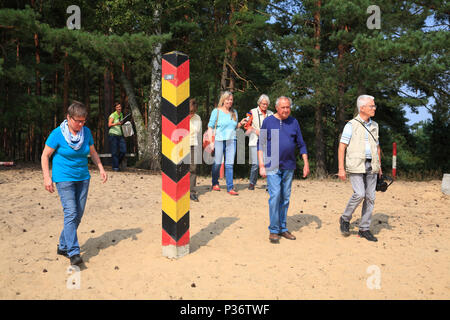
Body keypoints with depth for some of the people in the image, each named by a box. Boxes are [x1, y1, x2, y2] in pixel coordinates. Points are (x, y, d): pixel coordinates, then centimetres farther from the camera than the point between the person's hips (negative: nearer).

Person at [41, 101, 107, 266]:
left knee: (78, 215, 7)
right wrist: (47, 177, -12)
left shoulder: (86, 132, 3)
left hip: (83, 178, 5)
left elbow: (93, 152, 16)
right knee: (70, 213, -13)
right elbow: (45, 156, -4)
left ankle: (63, 247, 23)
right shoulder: (57, 134, -10)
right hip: (64, 179, -5)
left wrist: (101, 168, 6)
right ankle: (73, 252, -11)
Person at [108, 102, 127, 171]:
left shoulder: (121, 115, 16)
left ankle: (117, 163, 16)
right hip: (113, 134, -6)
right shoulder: (113, 115, -5)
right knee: (114, 152, -6)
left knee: (123, 151, -4)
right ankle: (115, 167, 1)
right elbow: (109, 125, -17)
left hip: (120, 135, 6)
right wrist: (117, 123, -30)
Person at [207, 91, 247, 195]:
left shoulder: (234, 112, 14)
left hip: (231, 141, 3)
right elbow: (210, 127, -1)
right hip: (219, 140, -3)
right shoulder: (216, 111, 1)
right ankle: (215, 183, 24)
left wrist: (240, 123, 2)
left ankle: (230, 187, 1)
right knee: (217, 163, 2)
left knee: (230, 164, -2)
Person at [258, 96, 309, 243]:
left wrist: (306, 164, 8)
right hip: (272, 166, -3)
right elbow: (261, 144, 2)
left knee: (285, 198, 7)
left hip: (289, 166, 3)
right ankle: (273, 230, -1)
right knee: (275, 196, -11)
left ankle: (283, 228, 18)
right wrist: (261, 165, -6)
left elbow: (301, 144, 14)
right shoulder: (268, 121, 2)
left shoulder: (294, 122, 10)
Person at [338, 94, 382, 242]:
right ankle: (345, 219, 7)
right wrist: (341, 169, -13)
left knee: (370, 197, 3)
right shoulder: (351, 125, -4)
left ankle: (364, 229, 13)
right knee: (359, 194, -17)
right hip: (356, 166, -6)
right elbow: (341, 147, -7)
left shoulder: (374, 125, 14)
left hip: (371, 166, 6)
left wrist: (379, 166, 16)